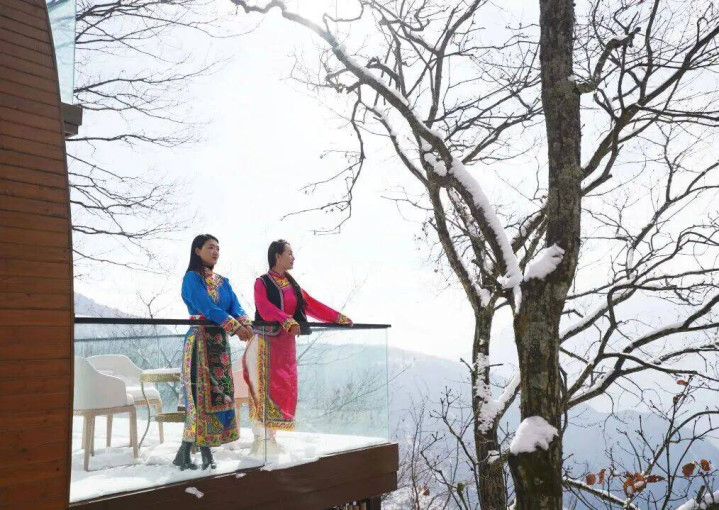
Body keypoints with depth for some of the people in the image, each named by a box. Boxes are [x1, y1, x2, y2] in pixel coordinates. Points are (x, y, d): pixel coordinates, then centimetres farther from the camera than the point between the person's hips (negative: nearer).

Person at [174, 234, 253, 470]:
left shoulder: (223, 281, 17)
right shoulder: (192, 278, -4)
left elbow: (235, 306, 4)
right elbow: (207, 308, -18)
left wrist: (245, 322, -19)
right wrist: (235, 326, -26)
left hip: (220, 342, 7)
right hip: (200, 342, -7)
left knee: (221, 393, 3)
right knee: (201, 394, -10)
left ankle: (206, 449, 8)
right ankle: (184, 453, -5)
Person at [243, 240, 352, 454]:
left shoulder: (291, 284, 13)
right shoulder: (262, 283, -8)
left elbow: (311, 304, 13)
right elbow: (266, 308, -25)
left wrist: (337, 317, 9)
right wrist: (287, 321, -40)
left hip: (286, 343, 7)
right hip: (267, 343, -7)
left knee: (284, 388, 7)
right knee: (264, 388, -5)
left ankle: (270, 436, 16)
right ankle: (262, 438, 0)